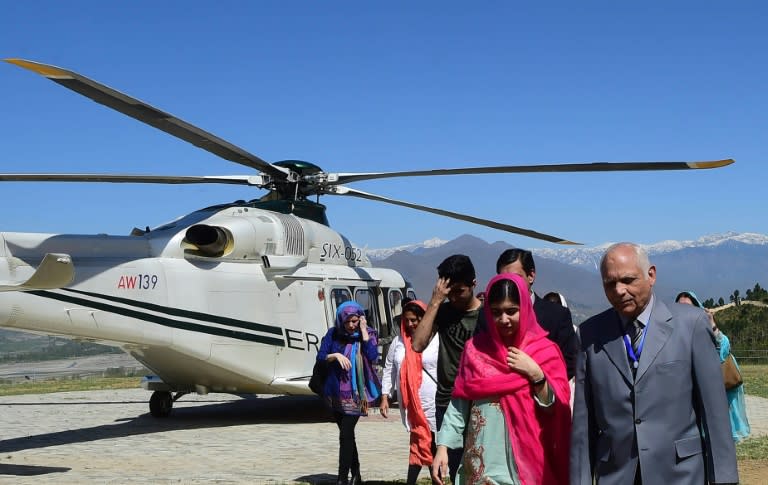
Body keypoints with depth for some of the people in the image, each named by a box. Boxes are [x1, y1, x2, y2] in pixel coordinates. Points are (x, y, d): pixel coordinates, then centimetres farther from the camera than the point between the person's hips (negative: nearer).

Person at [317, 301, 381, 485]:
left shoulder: (368, 333, -3)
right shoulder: (333, 334, 2)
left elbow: (373, 356, -18)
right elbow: (321, 356, 1)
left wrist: (364, 332, -16)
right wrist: (336, 355, -18)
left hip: (356, 393, -4)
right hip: (335, 392, 4)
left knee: (346, 435, -12)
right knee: (347, 434, 14)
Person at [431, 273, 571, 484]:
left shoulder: (545, 351, 1)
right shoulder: (476, 349, 5)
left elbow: (556, 408, -1)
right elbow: (459, 404, 2)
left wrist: (535, 374, -12)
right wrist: (443, 446, -7)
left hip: (527, 462, -1)